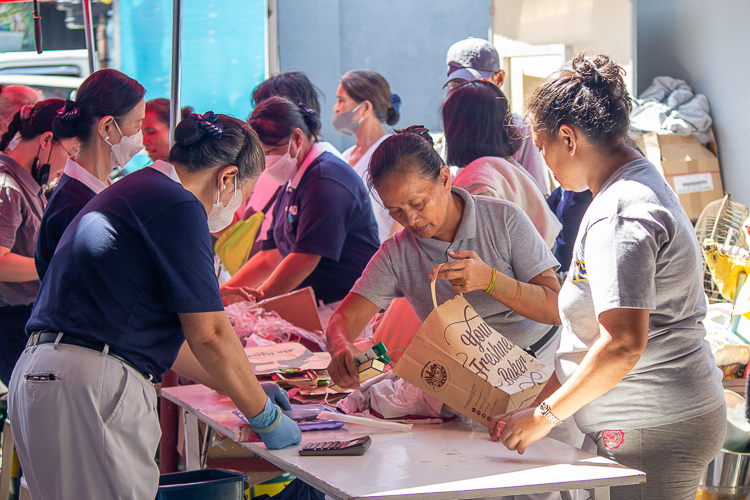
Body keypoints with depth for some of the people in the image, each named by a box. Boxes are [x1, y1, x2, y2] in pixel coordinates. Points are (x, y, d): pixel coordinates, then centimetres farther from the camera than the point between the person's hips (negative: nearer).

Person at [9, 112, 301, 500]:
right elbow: (208, 335, -10)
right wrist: (266, 418, 2)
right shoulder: (178, 206, -8)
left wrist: (242, 388, 30)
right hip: (91, 385, -10)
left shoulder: (135, 190, 23)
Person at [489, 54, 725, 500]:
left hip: (653, 433, -10)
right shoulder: (644, 184, 15)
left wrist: (545, 416, -17)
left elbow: (622, 345, -26)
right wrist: (544, 399, 15)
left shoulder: (618, 217, -17)